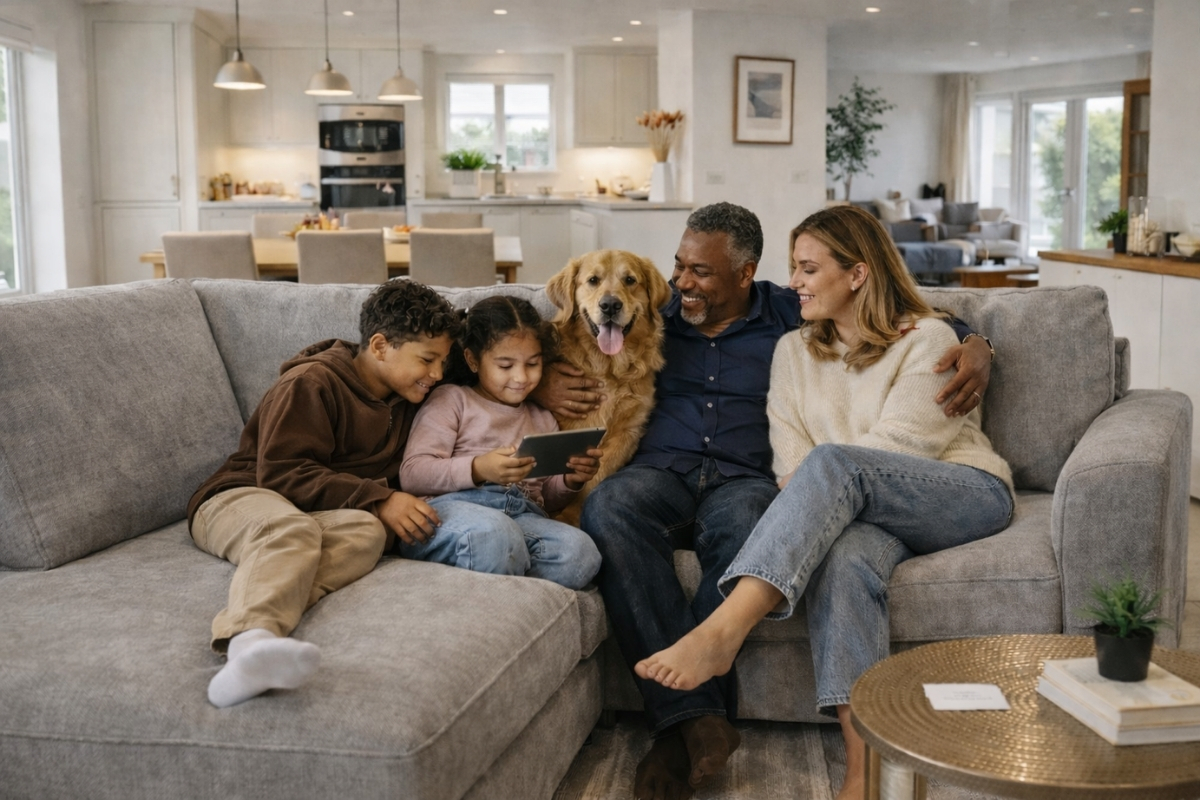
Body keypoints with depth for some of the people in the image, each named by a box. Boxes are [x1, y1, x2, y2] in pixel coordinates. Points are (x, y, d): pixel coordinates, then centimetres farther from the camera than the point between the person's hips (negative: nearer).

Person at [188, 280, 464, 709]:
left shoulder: (406, 400, 17)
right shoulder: (311, 383, -7)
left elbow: (397, 477, 28)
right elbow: (281, 473, -15)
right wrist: (377, 499, -21)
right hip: (240, 498, -5)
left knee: (366, 529, -30)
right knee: (292, 528, -40)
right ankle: (250, 637, -68)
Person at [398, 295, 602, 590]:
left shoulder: (543, 420, 32)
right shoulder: (452, 400, 15)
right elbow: (412, 474, 1)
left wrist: (570, 481, 10)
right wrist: (479, 469, -15)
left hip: (524, 516, 4)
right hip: (452, 506, -4)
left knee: (579, 551, -32)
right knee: (492, 533, -42)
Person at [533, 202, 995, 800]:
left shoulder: (790, 315, 16)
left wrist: (975, 346, 1)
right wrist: (543, 383, 6)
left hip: (745, 479, -2)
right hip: (659, 472, 2)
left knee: (743, 525, -41)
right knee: (608, 509, -36)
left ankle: (677, 719, -30)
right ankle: (697, 719, -37)